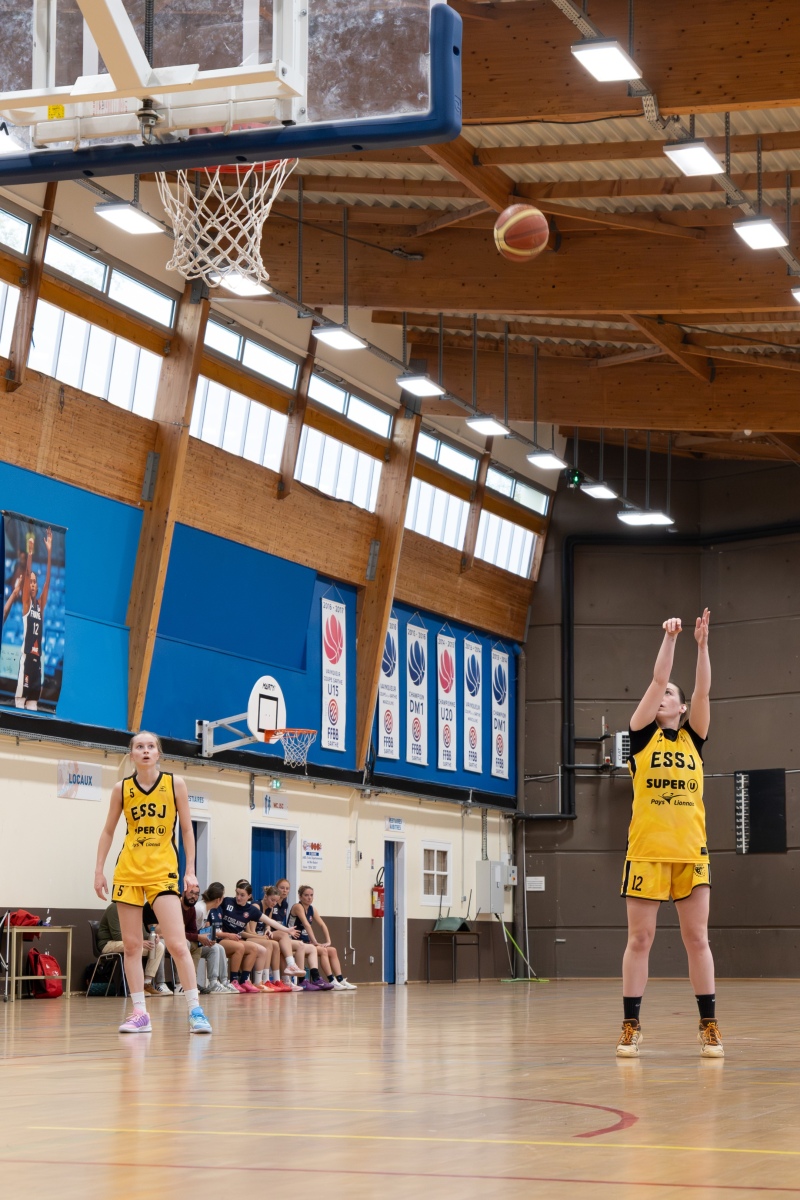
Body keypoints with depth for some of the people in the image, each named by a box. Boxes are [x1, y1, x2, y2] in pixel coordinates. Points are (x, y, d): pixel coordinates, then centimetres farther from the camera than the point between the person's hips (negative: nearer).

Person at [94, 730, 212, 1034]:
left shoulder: (175, 784, 0)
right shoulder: (122, 788, 4)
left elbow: (187, 829, 4)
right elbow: (108, 832, 12)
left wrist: (190, 870, -1)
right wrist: (99, 870, 6)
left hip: (163, 871, -2)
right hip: (128, 871, 2)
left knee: (177, 943, -13)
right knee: (131, 945, 2)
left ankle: (195, 1010, -8)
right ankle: (139, 1013, 9)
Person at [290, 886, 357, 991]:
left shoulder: (311, 908, 12)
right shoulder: (298, 907, -13)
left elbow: (322, 925, 8)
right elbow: (306, 925, -23)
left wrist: (328, 941, -5)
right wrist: (314, 942, -29)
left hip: (306, 942, 9)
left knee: (332, 950, -1)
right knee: (323, 950, -24)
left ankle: (340, 980, -5)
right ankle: (332, 981, -26)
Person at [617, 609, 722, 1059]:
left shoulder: (693, 738, 12)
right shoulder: (642, 734, 8)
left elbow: (703, 690, -1)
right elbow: (657, 679, -2)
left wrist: (702, 644, -10)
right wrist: (670, 637, -6)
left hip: (691, 851, 1)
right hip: (647, 850, -1)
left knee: (698, 939, 2)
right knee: (640, 940, 0)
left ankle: (710, 1027, 6)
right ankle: (631, 1027, 5)